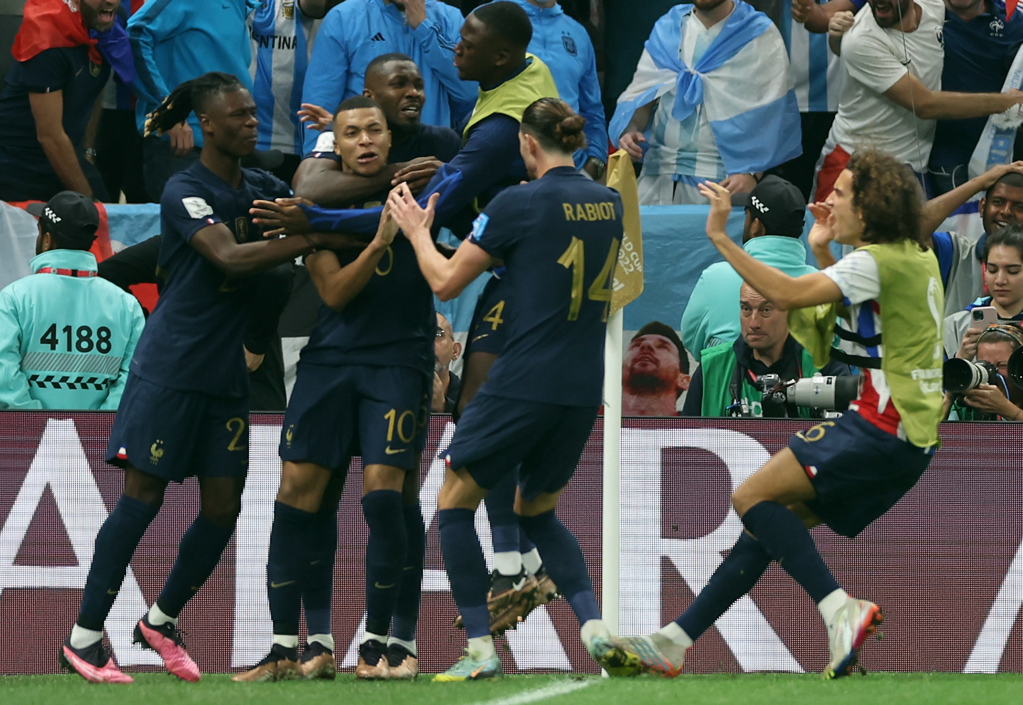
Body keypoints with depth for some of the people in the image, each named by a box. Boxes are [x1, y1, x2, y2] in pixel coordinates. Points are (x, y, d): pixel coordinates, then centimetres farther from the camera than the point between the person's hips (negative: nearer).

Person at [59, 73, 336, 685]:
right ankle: (84, 637, -2)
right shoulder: (185, 192, -10)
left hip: (227, 373, 7)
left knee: (222, 508, 3)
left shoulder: (263, 189, 12)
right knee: (143, 496, -7)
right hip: (170, 368, -7)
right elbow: (230, 257, -23)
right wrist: (315, 239, -28)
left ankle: (161, 620, 22)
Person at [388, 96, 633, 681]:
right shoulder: (609, 204, 6)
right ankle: (596, 627, 4)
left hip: (524, 385, -6)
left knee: (455, 501, 9)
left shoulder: (518, 205, -11)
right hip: (584, 391, 6)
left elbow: (446, 282, -4)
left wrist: (418, 232, 13)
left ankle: (481, 650, 0)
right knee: (537, 510, 23)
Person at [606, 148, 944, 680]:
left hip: (883, 429, -10)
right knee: (773, 518, 10)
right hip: (908, 439, 10)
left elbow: (787, 295, -23)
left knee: (753, 498, -12)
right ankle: (675, 641, 11)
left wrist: (720, 237, -19)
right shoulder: (918, 258, 17)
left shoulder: (878, 261, -13)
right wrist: (820, 251, 25)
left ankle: (841, 611, -19)